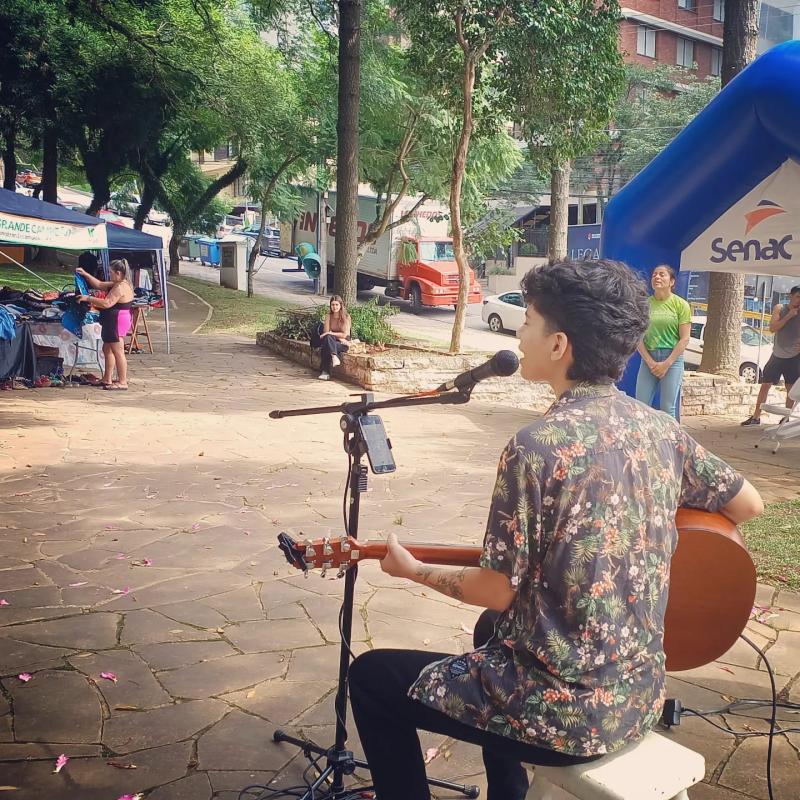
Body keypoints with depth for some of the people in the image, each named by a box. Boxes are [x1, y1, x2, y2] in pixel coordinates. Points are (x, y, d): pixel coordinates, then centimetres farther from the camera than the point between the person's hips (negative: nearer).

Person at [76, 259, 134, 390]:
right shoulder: (117, 285, 14)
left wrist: (88, 299, -20)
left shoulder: (120, 287, -20)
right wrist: (85, 274, 16)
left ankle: (122, 382, -3)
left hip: (117, 323, -11)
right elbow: (99, 284, 22)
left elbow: (107, 303, -27)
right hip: (113, 322, 12)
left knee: (118, 352, -7)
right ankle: (107, 379, 26)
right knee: (107, 350, 18)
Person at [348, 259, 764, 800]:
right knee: (495, 629, 35)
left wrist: (413, 570, 1)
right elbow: (750, 505, 10)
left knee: (370, 677, 9)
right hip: (640, 696, 8)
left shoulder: (537, 446, -23)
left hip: (565, 712, -7)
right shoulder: (662, 429, -3)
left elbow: (496, 591, -16)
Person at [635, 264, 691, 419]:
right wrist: (650, 361, -9)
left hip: (673, 359, -2)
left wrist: (667, 363, -10)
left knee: (668, 409, 0)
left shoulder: (680, 304, 0)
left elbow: (684, 339, -4)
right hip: (648, 358, 2)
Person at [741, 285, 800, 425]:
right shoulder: (780, 309, -1)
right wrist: (789, 316, -19)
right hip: (777, 355, 1)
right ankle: (756, 417, 6)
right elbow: (772, 328, -11)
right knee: (765, 385, 0)